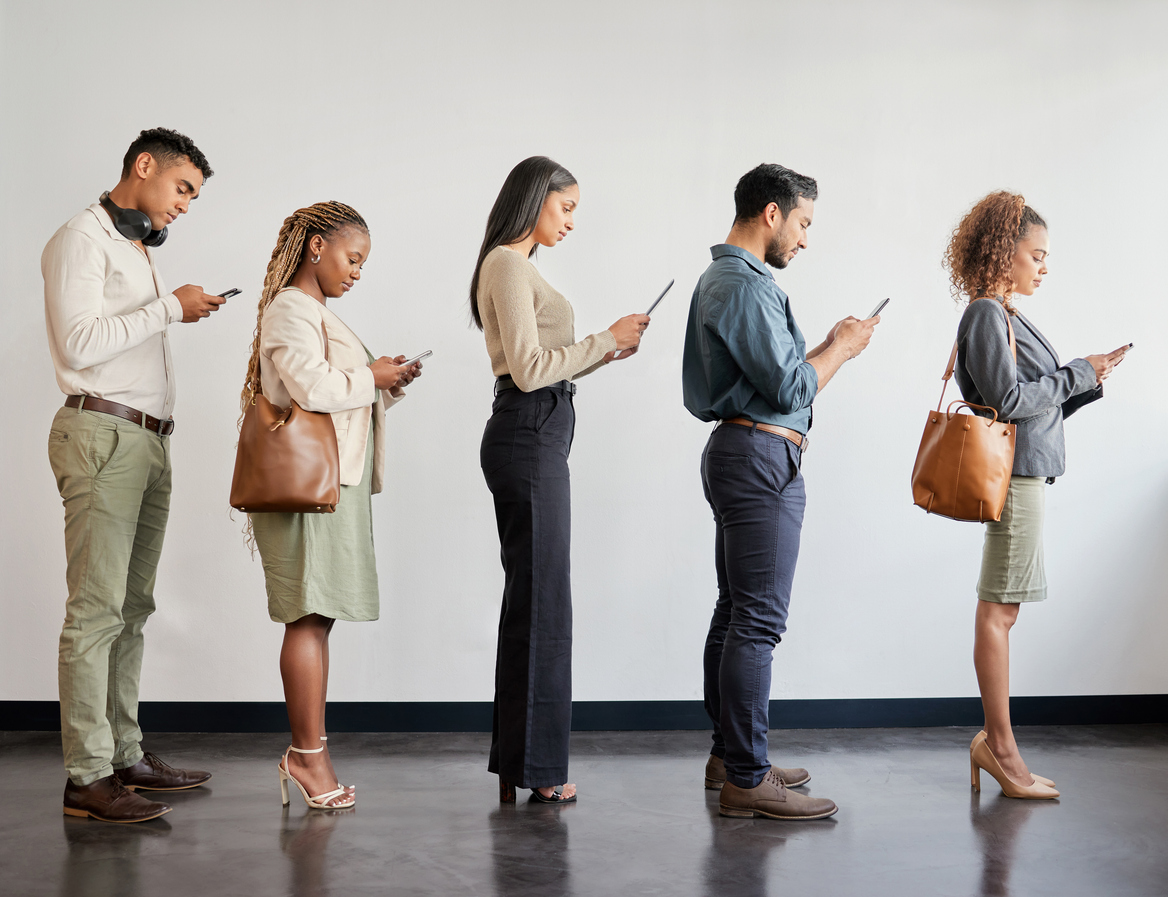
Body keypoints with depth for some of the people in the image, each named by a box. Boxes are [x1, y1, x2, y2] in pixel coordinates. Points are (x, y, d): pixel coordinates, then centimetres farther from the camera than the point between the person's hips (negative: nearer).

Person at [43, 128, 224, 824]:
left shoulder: (141, 251, 24)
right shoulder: (83, 240, -3)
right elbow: (77, 343, -15)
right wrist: (168, 308, -10)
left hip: (149, 440, 9)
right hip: (103, 436, -9)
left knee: (133, 607, 8)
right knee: (97, 610, -11)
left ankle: (125, 754, 13)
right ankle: (87, 778, -10)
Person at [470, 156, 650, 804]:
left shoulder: (515, 265, 21)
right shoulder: (508, 264, -10)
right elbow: (528, 369, -17)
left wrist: (605, 352, 14)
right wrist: (607, 339, -10)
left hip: (532, 439, 10)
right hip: (528, 440, -10)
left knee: (531, 599, 12)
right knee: (540, 602, -5)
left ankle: (518, 762, 19)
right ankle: (533, 769, 3)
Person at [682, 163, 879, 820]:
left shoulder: (722, 279, 19)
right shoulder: (745, 287, -16)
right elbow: (789, 386, -19)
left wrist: (828, 346, 13)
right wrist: (842, 347, -4)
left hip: (741, 452, 12)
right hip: (761, 456, -12)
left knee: (736, 613, 15)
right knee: (758, 620, -10)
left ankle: (730, 753, 23)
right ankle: (747, 779, -8)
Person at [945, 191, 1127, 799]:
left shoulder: (1006, 316, 19)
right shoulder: (986, 315, -10)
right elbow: (1009, 399, -18)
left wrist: (1091, 379, 11)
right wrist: (1078, 374, -8)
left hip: (1026, 473, 10)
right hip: (1014, 474, -10)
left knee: (1000, 611, 10)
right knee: (998, 610, -5)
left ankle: (993, 741, 14)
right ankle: (1000, 748, 0)